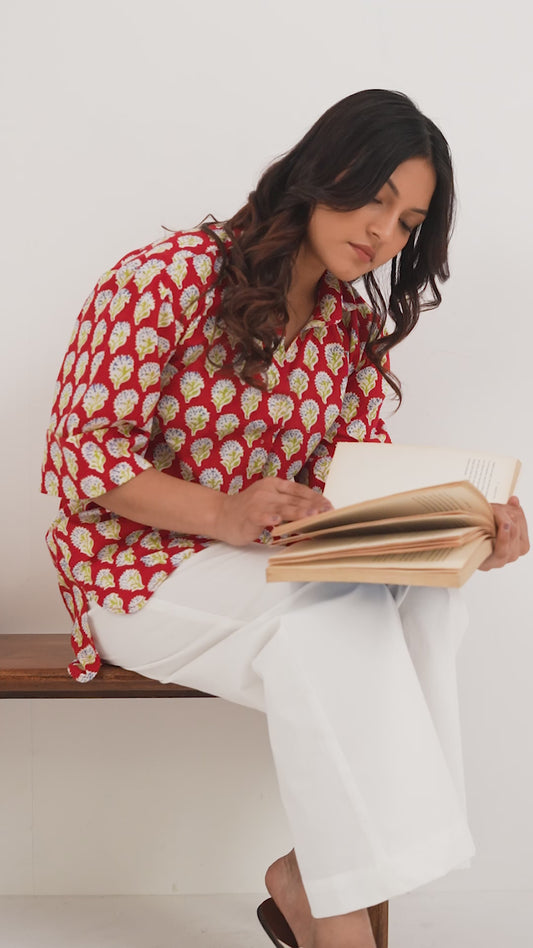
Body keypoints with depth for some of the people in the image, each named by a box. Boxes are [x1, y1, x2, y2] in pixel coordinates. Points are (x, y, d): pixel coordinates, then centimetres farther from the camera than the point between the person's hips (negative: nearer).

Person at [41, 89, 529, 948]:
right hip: (139, 564, -6)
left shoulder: (354, 328, 8)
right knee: (333, 616, -33)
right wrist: (224, 513, -32)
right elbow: (83, 453, -17)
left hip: (272, 570, 6)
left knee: (425, 603, -25)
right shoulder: (170, 278, -13)